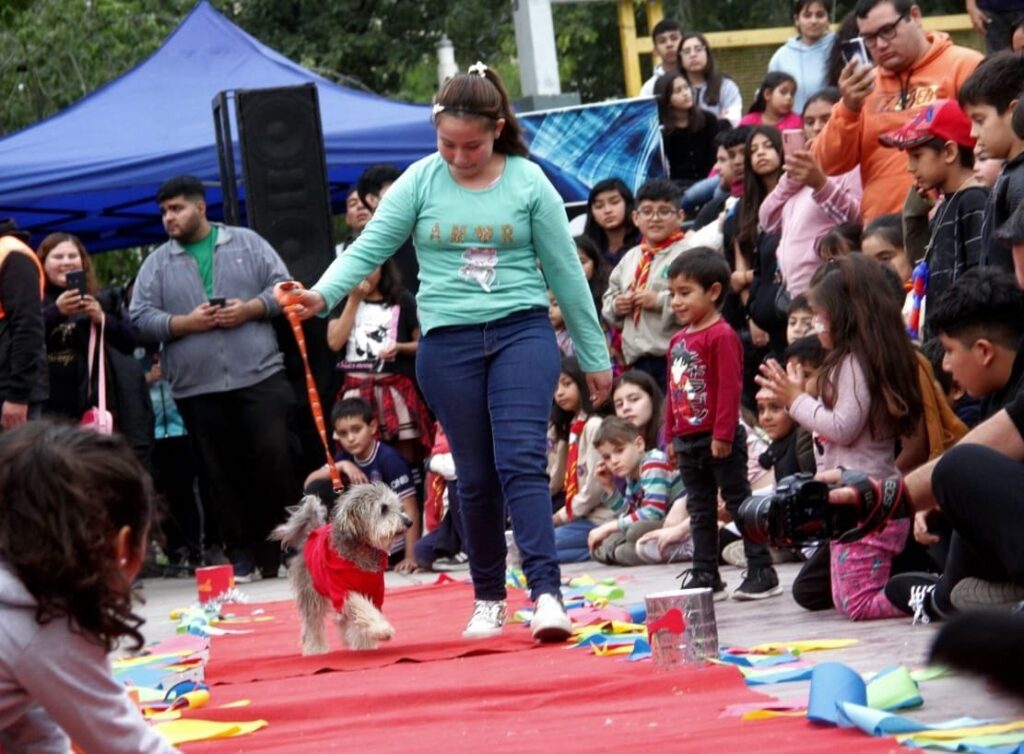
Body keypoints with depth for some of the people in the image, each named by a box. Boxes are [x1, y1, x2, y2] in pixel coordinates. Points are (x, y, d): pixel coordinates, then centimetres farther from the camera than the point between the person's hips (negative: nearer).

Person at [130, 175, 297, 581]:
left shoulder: (247, 243, 8)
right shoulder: (157, 263, 10)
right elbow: (140, 318, 3)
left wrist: (251, 309, -11)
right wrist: (184, 324, -10)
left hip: (259, 376, -2)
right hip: (197, 387, 2)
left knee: (273, 462, -5)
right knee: (221, 474, 4)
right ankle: (240, 554, 9)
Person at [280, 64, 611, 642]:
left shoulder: (528, 181, 1)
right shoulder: (421, 182, 3)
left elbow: (565, 270, 6)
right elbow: (369, 249, -1)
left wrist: (595, 356, 9)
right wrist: (323, 295, -21)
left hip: (522, 332, -1)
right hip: (449, 341, 2)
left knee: (521, 460, -15)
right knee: (477, 477, 6)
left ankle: (547, 593, -21)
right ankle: (489, 599, 19)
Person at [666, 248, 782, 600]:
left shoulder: (722, 336, -14)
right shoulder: (679, 340, 13)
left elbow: (730, 388, -18)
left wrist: (723, 435, -21)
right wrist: (672, 435, 17)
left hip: (719, 441, -9)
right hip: (688, 440, 9)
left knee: (740, 503, -2)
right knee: (700, 511, 13)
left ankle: (762, 572, 2)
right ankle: (705, 576, 19)